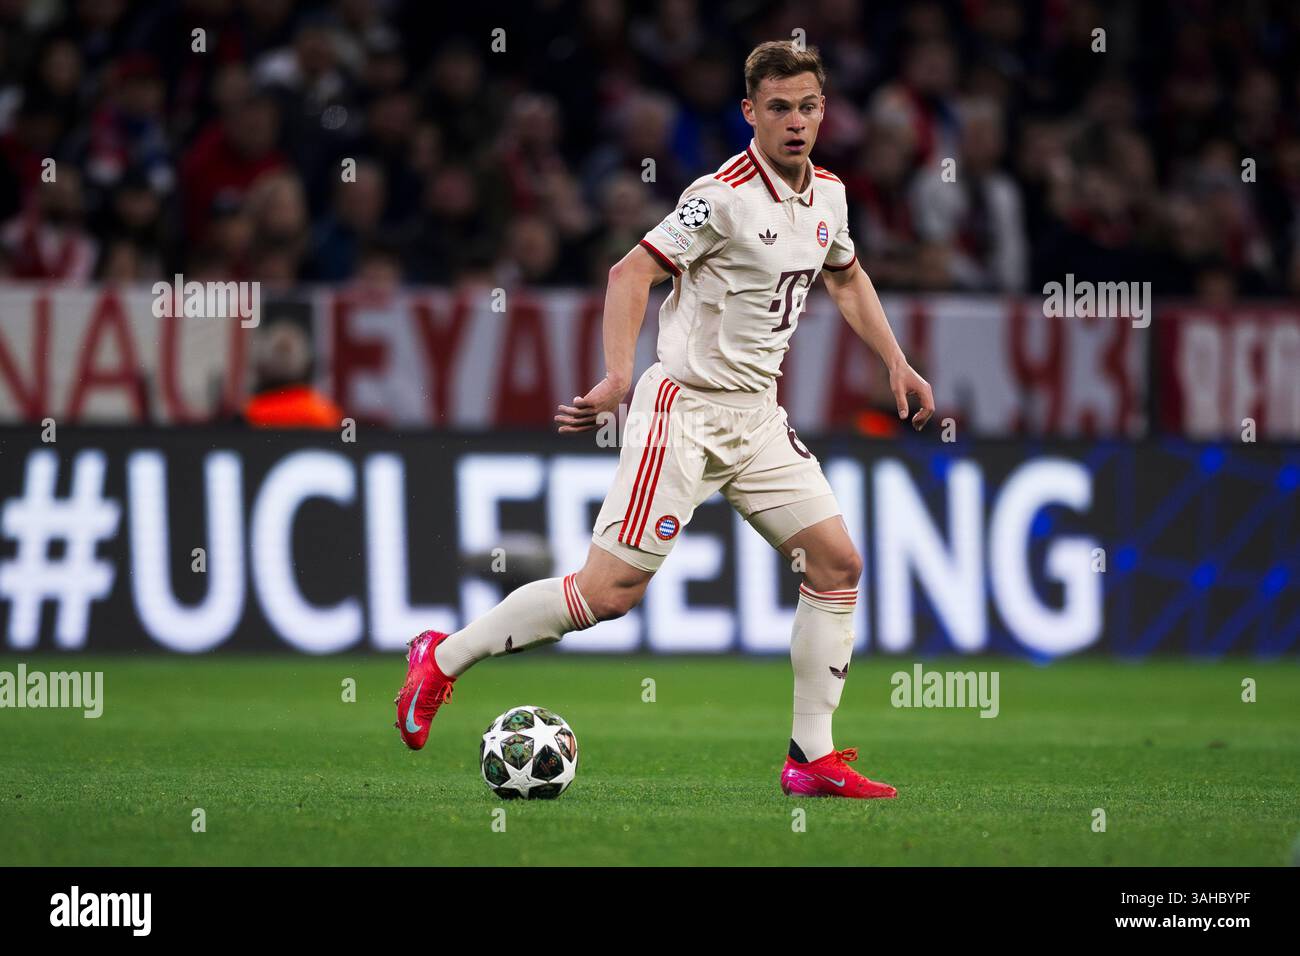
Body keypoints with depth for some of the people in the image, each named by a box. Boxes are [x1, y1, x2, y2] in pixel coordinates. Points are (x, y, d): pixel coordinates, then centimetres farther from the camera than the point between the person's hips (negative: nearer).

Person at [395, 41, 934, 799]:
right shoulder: (723, 195, -17)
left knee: (838, 565, -1)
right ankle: (442, 659, 3)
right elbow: (633, 273, -19)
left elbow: (847, 276, 28)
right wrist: (618, 375, -31)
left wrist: (896, 364, 22)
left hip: (757, 415, 7)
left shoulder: (829, 195, 7)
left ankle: (812, 759, 6)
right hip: (687, 407, -7)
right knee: (612, 589, -12)